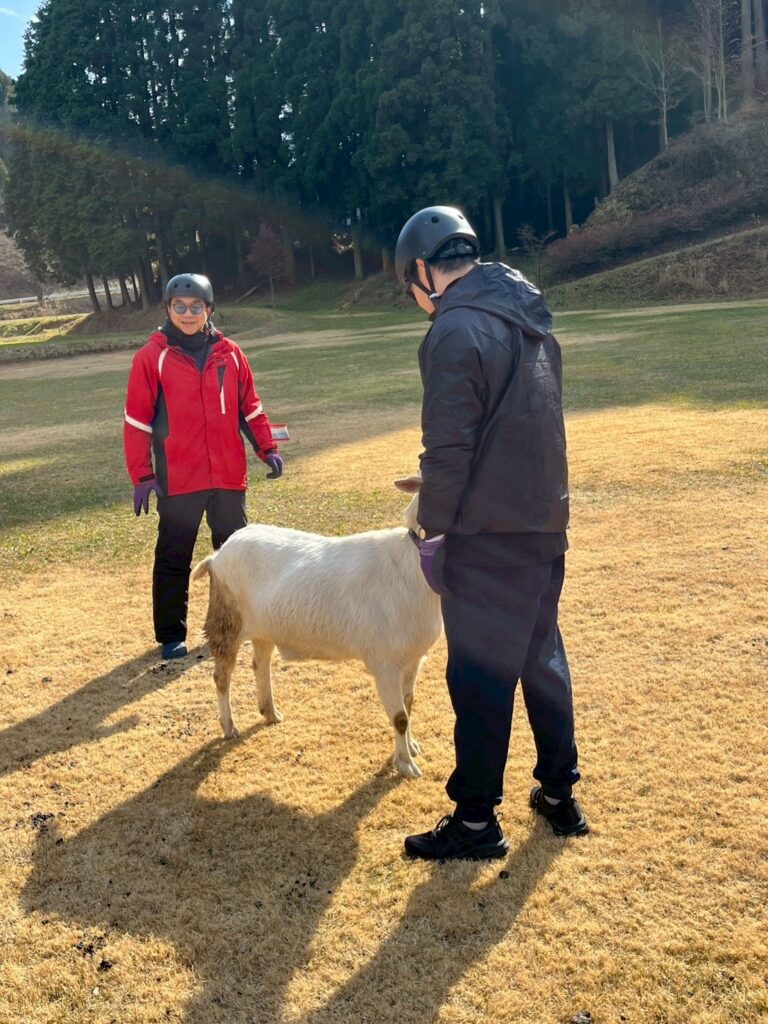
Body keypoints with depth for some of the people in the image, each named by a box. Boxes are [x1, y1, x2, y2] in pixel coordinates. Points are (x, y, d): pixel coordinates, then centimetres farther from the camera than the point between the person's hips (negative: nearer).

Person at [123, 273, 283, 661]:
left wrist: (266, 448, 3)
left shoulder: (229, 353, 5)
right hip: (178, 480, -3)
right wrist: (142, 475, -7)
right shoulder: (151, 357, -4)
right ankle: (171, 635, 16)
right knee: (173, 558, 5)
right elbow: (138, 420, -4)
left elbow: (249, 406, 13)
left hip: (229, 475, 3)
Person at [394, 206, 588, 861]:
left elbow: (449, 447, -18)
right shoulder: (530, 319, 12)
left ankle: (476, 821, 14)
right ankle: (559, 794, 30)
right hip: (545, 524, 9)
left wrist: (434, 524, -7)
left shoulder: (457, 331, -15)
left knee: (481, 676, 2)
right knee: (543, 659, 18)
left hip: (488, 537, -8)